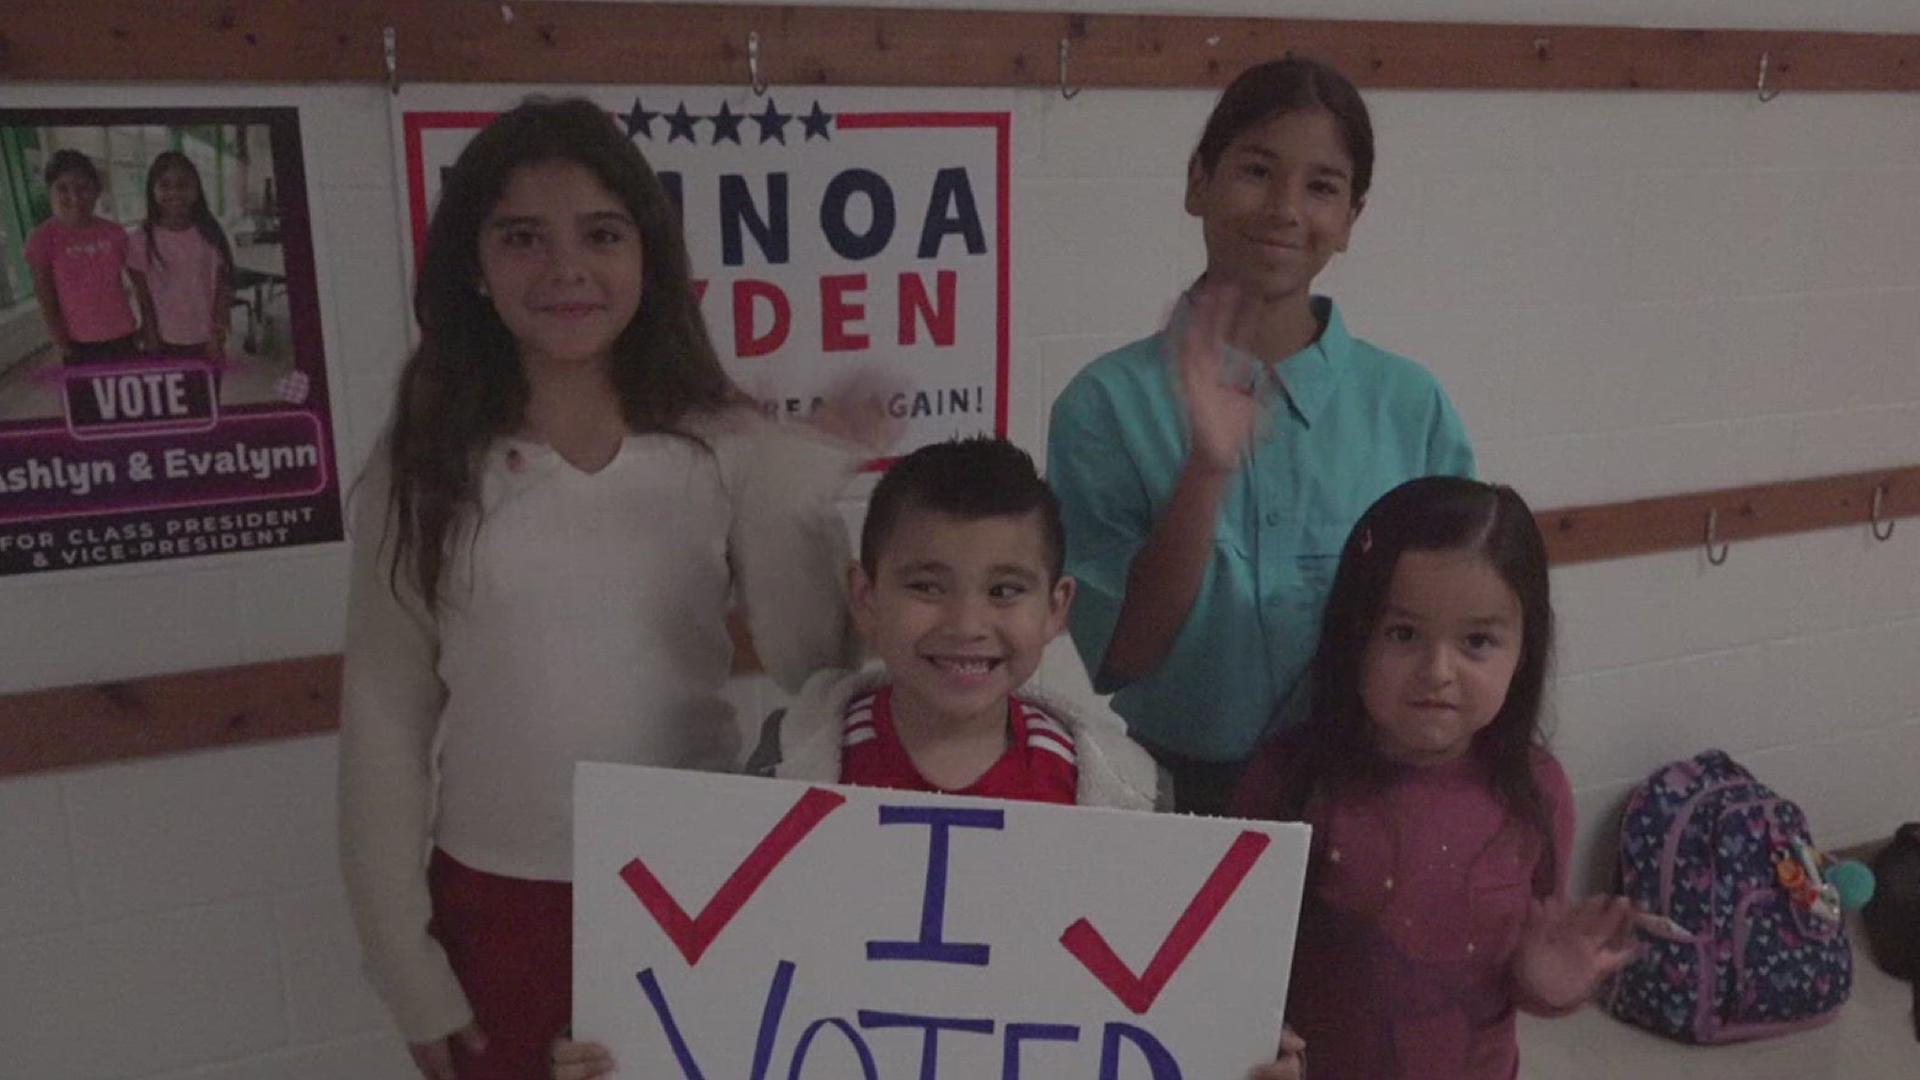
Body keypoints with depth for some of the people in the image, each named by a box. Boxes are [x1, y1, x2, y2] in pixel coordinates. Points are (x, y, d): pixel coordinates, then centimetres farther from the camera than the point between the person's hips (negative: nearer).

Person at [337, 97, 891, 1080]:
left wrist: (807, 497, -18)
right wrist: (409, 971, 1)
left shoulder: (724, 447, -7)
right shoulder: (425, 471, -5)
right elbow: (384, 720, 0)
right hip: (497, 900, 0)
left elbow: (811, 668, -4)